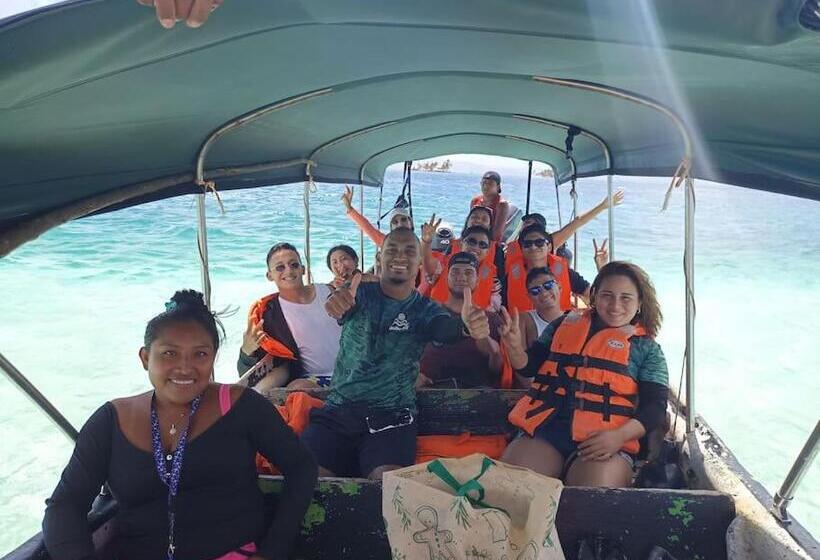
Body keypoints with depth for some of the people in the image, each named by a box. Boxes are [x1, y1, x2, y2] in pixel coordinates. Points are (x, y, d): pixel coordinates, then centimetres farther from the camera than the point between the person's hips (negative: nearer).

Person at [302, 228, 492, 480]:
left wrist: (465, 325, -42)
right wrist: (337, 301, -44)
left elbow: (446, 329, -16)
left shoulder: (425, 310, 7)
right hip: (338, 408, 1)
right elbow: (342, 304, -18)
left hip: (392, 414, -1)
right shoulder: (360, 293, 6)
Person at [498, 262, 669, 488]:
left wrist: (619, 436, -15)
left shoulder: (647, 348, 13)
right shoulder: (565, 325, 19)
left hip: (603, 440, -1)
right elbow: (529, 367, 17)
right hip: (545, 429, 2)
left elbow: (655, 407, 4)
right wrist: (514, 346, -6)